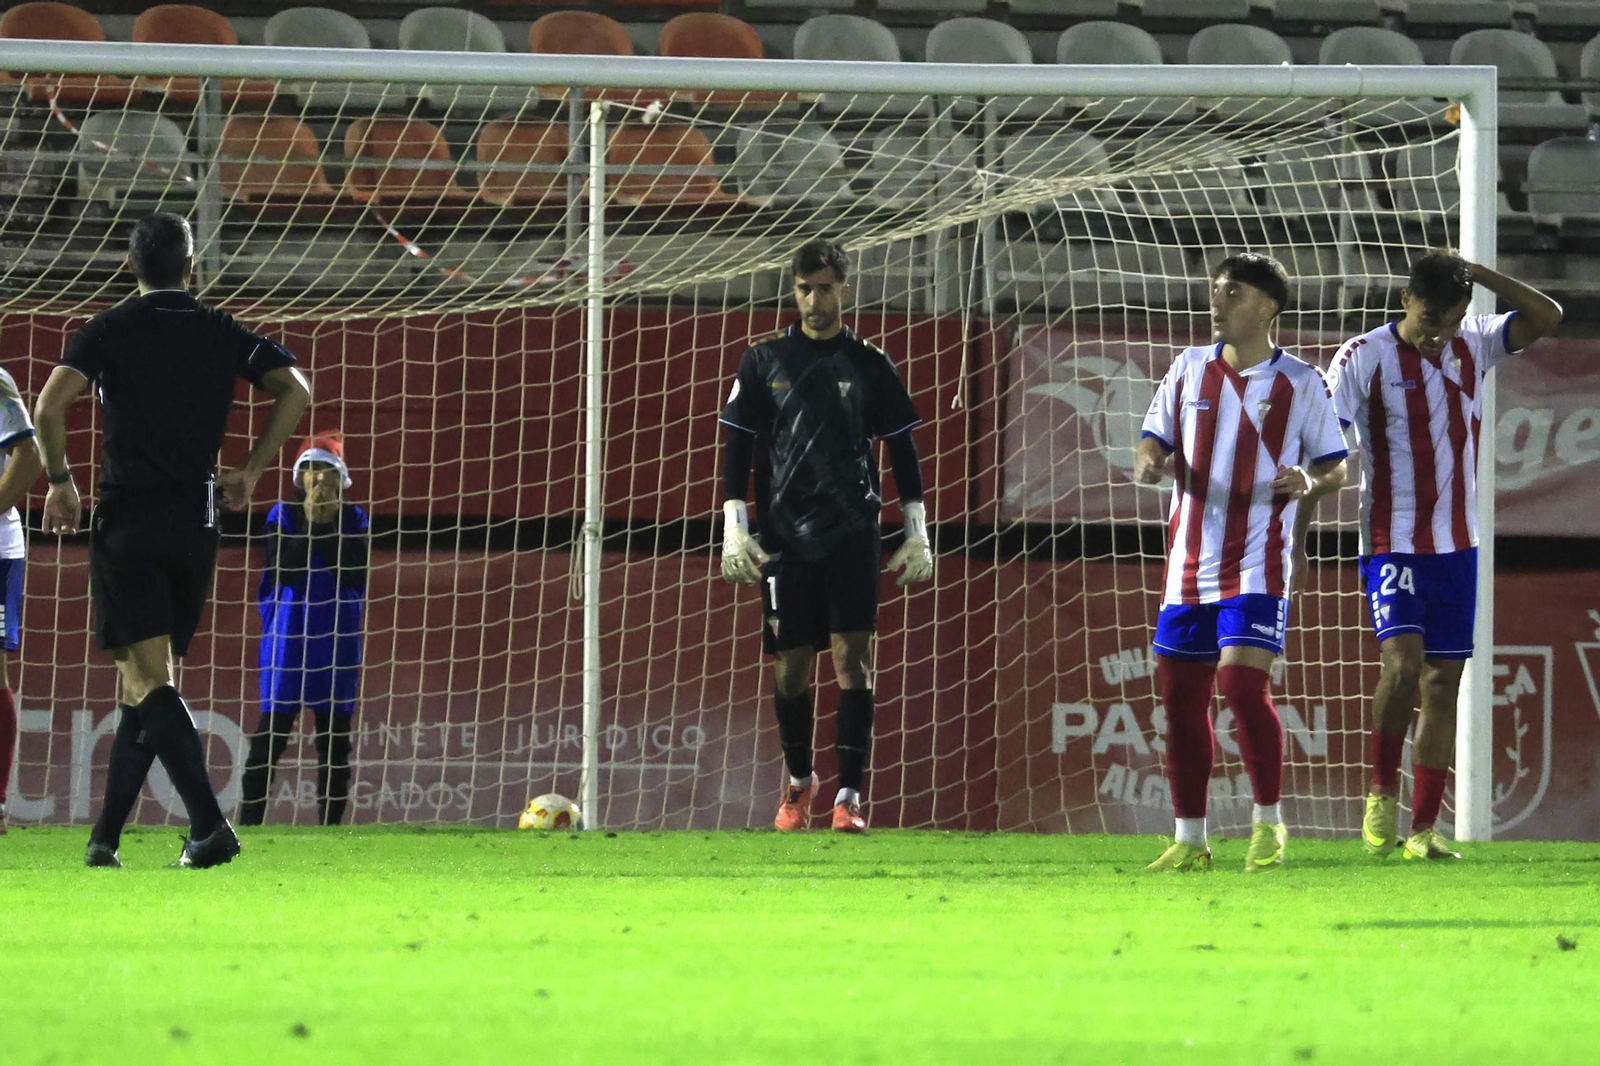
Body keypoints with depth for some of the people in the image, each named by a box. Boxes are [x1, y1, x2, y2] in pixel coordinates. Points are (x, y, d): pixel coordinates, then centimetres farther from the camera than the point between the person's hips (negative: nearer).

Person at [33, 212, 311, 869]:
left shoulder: (109, 331, 1)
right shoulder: (223, 334, 8)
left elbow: (49, 406, -12)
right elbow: (296, 392, -3)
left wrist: (60, 482, 2)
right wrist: (249, 471, 6)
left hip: (126, 522, -3)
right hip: (195, 529, 3)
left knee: (147, 682, -9)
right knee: (147, 686, 14)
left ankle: (209, 825, -25)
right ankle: (104, 839, 14)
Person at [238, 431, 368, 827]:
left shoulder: (353, 520, 7)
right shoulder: (283, 516, 4)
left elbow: (356, 575, -6)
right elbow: (283, 570, -10)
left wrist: (328, 525, -10)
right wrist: (310, 521, -12)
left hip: (338, 636, 2)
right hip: (288, 632, -2)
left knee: (335, 735, 2)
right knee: (273, 727, -8)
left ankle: (331, 826, 5)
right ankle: (249, 821, -8)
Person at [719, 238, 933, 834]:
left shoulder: (869, 366, 6)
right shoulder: (764, 362, 6)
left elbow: (902, 451, 11)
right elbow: (737, 450, 7)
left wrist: (917, 535, 6)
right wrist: (734, 528, -2)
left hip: (852, 537, -1)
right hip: (785, 538, 1)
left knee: (851, 658, -11)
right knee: (791, 665, 5)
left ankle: (849, 796, -12)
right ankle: (799, 780, 28)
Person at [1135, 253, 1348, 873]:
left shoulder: (1301, 383, -1)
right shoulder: (1189, 369, 10)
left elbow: (1336, 466, 5)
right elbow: (1154, 442, 14)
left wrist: (1311, 483, -18)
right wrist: (1149, 464, -10)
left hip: (1257, 564, -5)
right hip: (1190, 560, 5)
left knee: (1243, 682, -18)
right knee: (1181, 697, 5)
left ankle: (1269, 824, -5)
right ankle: (1189, 839, 14)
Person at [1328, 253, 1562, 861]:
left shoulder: (1473, 346, 5)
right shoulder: (1364, 358, -8)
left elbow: (1546, 318, -2)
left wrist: (1478, 274, -11)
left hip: (1457, 546, 5)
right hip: (1391, 543, -5)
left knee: (1443, 682, 3)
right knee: (1402, 660, -22)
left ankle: (1424, 829, 5)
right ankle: (1383, 791, -2)